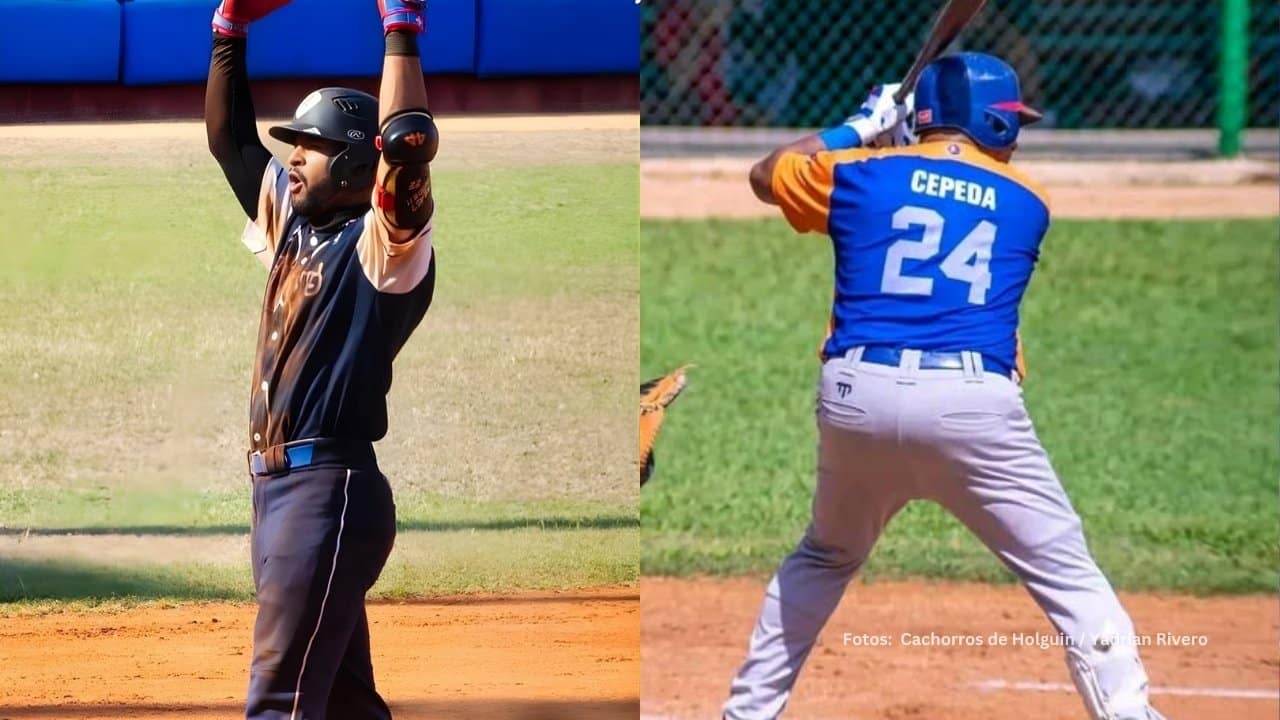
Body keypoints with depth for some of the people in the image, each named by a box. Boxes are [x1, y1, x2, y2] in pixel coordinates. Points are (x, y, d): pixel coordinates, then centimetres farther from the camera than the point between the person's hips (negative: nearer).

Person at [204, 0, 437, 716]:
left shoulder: (386, 242, -8)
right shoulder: (292, 220, 16)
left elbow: (406, 148, -26)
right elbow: (229, 137, 25)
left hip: (330, 489, -9)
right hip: (278, 487, 9)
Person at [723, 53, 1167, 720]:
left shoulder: (860, 174, 12)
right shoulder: (1027, 203, 12)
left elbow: (767, 175, 30)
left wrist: (857, 130, 38)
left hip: (858, 396, 3)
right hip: (972, 405, -3)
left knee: (824, 558, 26)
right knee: (1068, 575, 1)